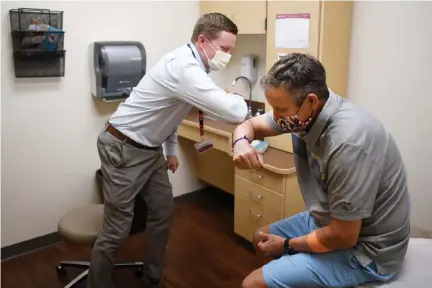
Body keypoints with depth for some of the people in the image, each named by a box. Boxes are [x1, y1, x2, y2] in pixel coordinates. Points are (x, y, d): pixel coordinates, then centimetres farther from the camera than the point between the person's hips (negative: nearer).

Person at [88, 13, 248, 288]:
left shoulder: (190, 64, 4)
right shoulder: (185, 68, -28)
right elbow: (234, 113, -34)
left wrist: (172, 149, 20)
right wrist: (237, 98, -12)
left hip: (150, 149, 10)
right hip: (123, 149, -9)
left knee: (163, 211, 13)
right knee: (117, 228, -2)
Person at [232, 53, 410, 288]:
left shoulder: (348, 143, -35)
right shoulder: (303, 112, -10)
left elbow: (344, 236, -27)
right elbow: (249, 125, 4)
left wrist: (287, 245, -11)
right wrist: (241, 143, -21)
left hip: (364, 249, -8)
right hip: (331, 220, 8)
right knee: (261, 238, 21)